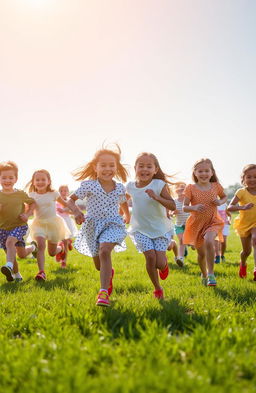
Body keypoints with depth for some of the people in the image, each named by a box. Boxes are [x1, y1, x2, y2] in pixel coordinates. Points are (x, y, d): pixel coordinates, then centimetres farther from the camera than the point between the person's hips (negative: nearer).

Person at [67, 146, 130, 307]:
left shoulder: (120, 188, 0)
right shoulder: (89, 185, -10)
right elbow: (71, 200, -5)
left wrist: (127, 217, 24)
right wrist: (76, 211, -22)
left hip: (113, 224, -1)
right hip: (93, 225, 1)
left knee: (104, 251, -30)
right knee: (99, 266, 12)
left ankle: (104, 292, -29)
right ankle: (110, 273, 50)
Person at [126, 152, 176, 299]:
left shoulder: (159, 185, -13)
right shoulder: (130, 186, -2)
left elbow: (173, 206, -19)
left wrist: (156, 197, -30)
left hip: (161, 228, -2)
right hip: (141, 229, 2)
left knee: (160, 263, -9)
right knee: (150, 256, -16)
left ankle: (165, 264, 33)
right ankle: (157, 288, 8)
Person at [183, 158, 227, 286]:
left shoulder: (216, 186, -2)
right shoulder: (191, 188, -8)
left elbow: (224, 197, 17)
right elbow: (184, 207, -9)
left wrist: (220, 202, -7)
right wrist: (194, 207, -30)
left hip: (213, 221, 0)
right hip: (196, 223, 1)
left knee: (208, 241, -31)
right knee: (201, 253, 13)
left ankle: (211, 274, -20)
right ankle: (204, 275, 42)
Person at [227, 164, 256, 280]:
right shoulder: (242, 192, -16)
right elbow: (229, 207, -25)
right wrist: (243, 207, -41)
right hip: (244, 224, 0)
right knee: (246, 251, 13)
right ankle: (242, 264, 47)